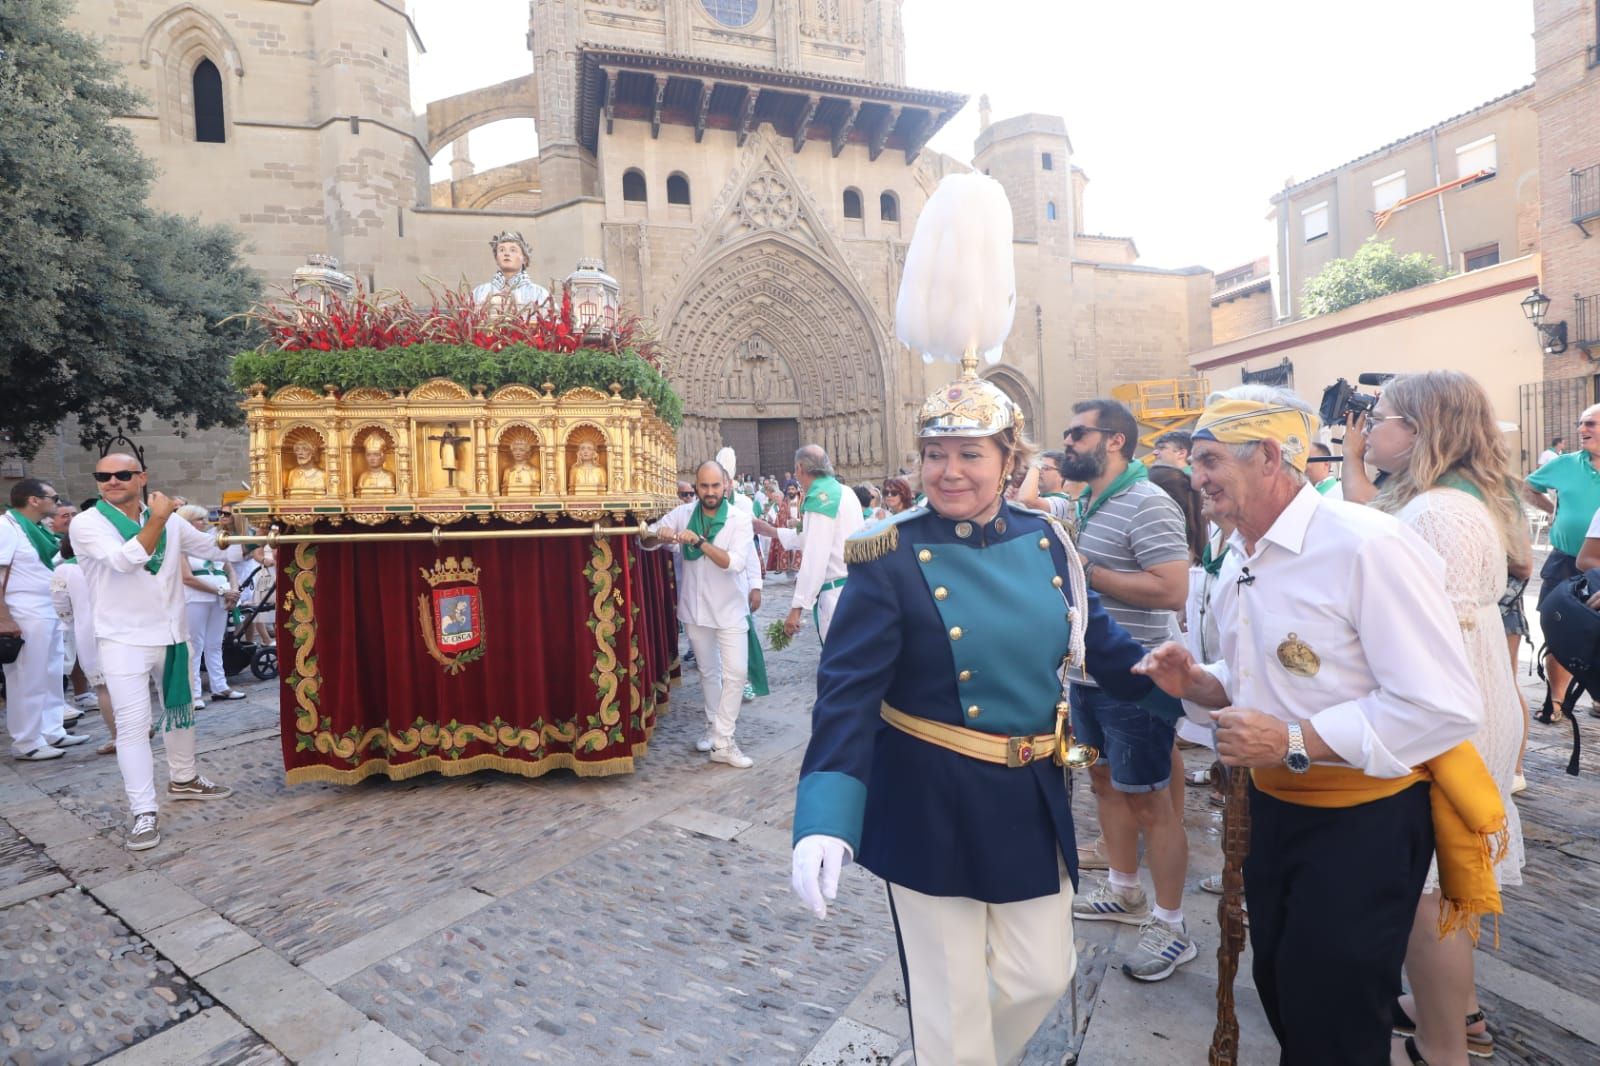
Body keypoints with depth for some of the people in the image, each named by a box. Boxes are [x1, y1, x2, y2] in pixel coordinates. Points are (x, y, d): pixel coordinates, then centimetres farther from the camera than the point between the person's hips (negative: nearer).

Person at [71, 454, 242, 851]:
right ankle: (145, 813, -2)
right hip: (123, 640, -5)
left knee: (180, 710, 18)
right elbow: (126, 560, -24)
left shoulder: (170, 520, 5)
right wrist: (156, 520, -21)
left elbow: (218, 550, 11)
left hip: (172, 634, 5)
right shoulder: (87, 523, -8)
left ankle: (183, 779, 37)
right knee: (133, 723, -8)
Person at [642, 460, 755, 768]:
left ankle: (722, 742, 2)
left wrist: (701, 541, -34)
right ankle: (714, 726, 34)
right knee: (708, 671, 17)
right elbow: (645, 541, -5)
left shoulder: (740, 519, -13)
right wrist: (659, 536, -28)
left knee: (736, 672, -6)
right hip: (695, 607, 2)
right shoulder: (683, 513, -6)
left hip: (730, 608, -2)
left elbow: (735, 563, -24)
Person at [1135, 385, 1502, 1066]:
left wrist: (1292, 743, -26)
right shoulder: (1237, 561, 4)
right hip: (1272, 805, 8)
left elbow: (1445, 707, -25)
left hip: (1363, 821, -7)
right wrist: (1196, 683, -5)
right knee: (1281, 996, 21)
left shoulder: (1367, 546, -23)